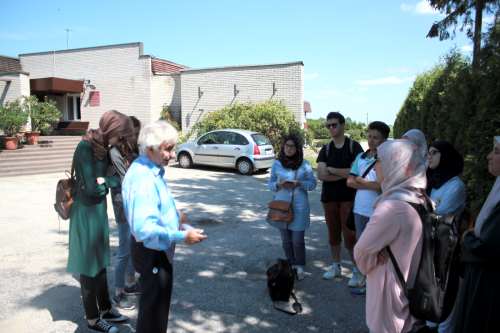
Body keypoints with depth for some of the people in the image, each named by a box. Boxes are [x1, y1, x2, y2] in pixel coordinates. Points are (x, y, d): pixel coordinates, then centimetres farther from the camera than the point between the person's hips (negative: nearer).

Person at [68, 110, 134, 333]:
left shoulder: (103, 147, 2)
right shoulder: (85, 148, -21)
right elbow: (91, 186, -22)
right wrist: (112, 180, -9)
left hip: (99, 209, 8)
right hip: (86, 212, -8)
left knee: (101, 262, 17)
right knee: (89, 265, 6)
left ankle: (105, 309, 33)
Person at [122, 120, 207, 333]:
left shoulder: (151, 170, 2)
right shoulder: (143, 179, -30)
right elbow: (144, 229, -34)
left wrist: (174, 219, 7)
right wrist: (182, 236, -28)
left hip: (158, 250, 10)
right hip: (152, 253, -10)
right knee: (154, 307, 11)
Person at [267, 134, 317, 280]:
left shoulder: (304, 164, -1)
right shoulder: (277, 164, 3)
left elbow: (313, 183, 2)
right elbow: (270, 184, 8)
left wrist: (299, 184, -16)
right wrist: (279, 184, -14)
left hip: (299, 207, -2)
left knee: (298, 240, -3)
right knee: (286, 239, 10)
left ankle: (300, 267, 18)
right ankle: (291, 265, 29)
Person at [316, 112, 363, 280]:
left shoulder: (354, 146, -4)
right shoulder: (325, 149, 7)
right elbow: (321, 175, -5)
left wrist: (332, 170, -10)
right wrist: (345, 174, -12)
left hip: (348, 197, -4)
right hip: (329, 197, 4)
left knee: (349, 234, -6)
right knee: (333, 233, 12)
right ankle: (336, 266, 27)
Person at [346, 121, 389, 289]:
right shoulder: (360, 157, 7)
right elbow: (350, 182, 3)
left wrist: (361, 182, -11)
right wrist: (371, 185, -11)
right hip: (360, 208, 6)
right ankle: (359, 274, 34)